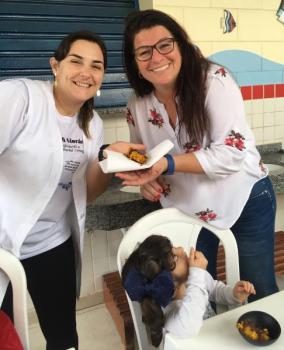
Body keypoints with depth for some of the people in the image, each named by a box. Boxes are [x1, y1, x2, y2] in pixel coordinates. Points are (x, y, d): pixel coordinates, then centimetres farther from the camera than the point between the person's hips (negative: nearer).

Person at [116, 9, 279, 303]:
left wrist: (167, 164, -34)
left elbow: (232, 153, -26)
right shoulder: (137, 107, -6)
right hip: (190, 212, 3)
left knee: (262, 293, 15)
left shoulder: (214, 80, -20)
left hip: (245, 200, -2)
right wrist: (146, 180, -14)